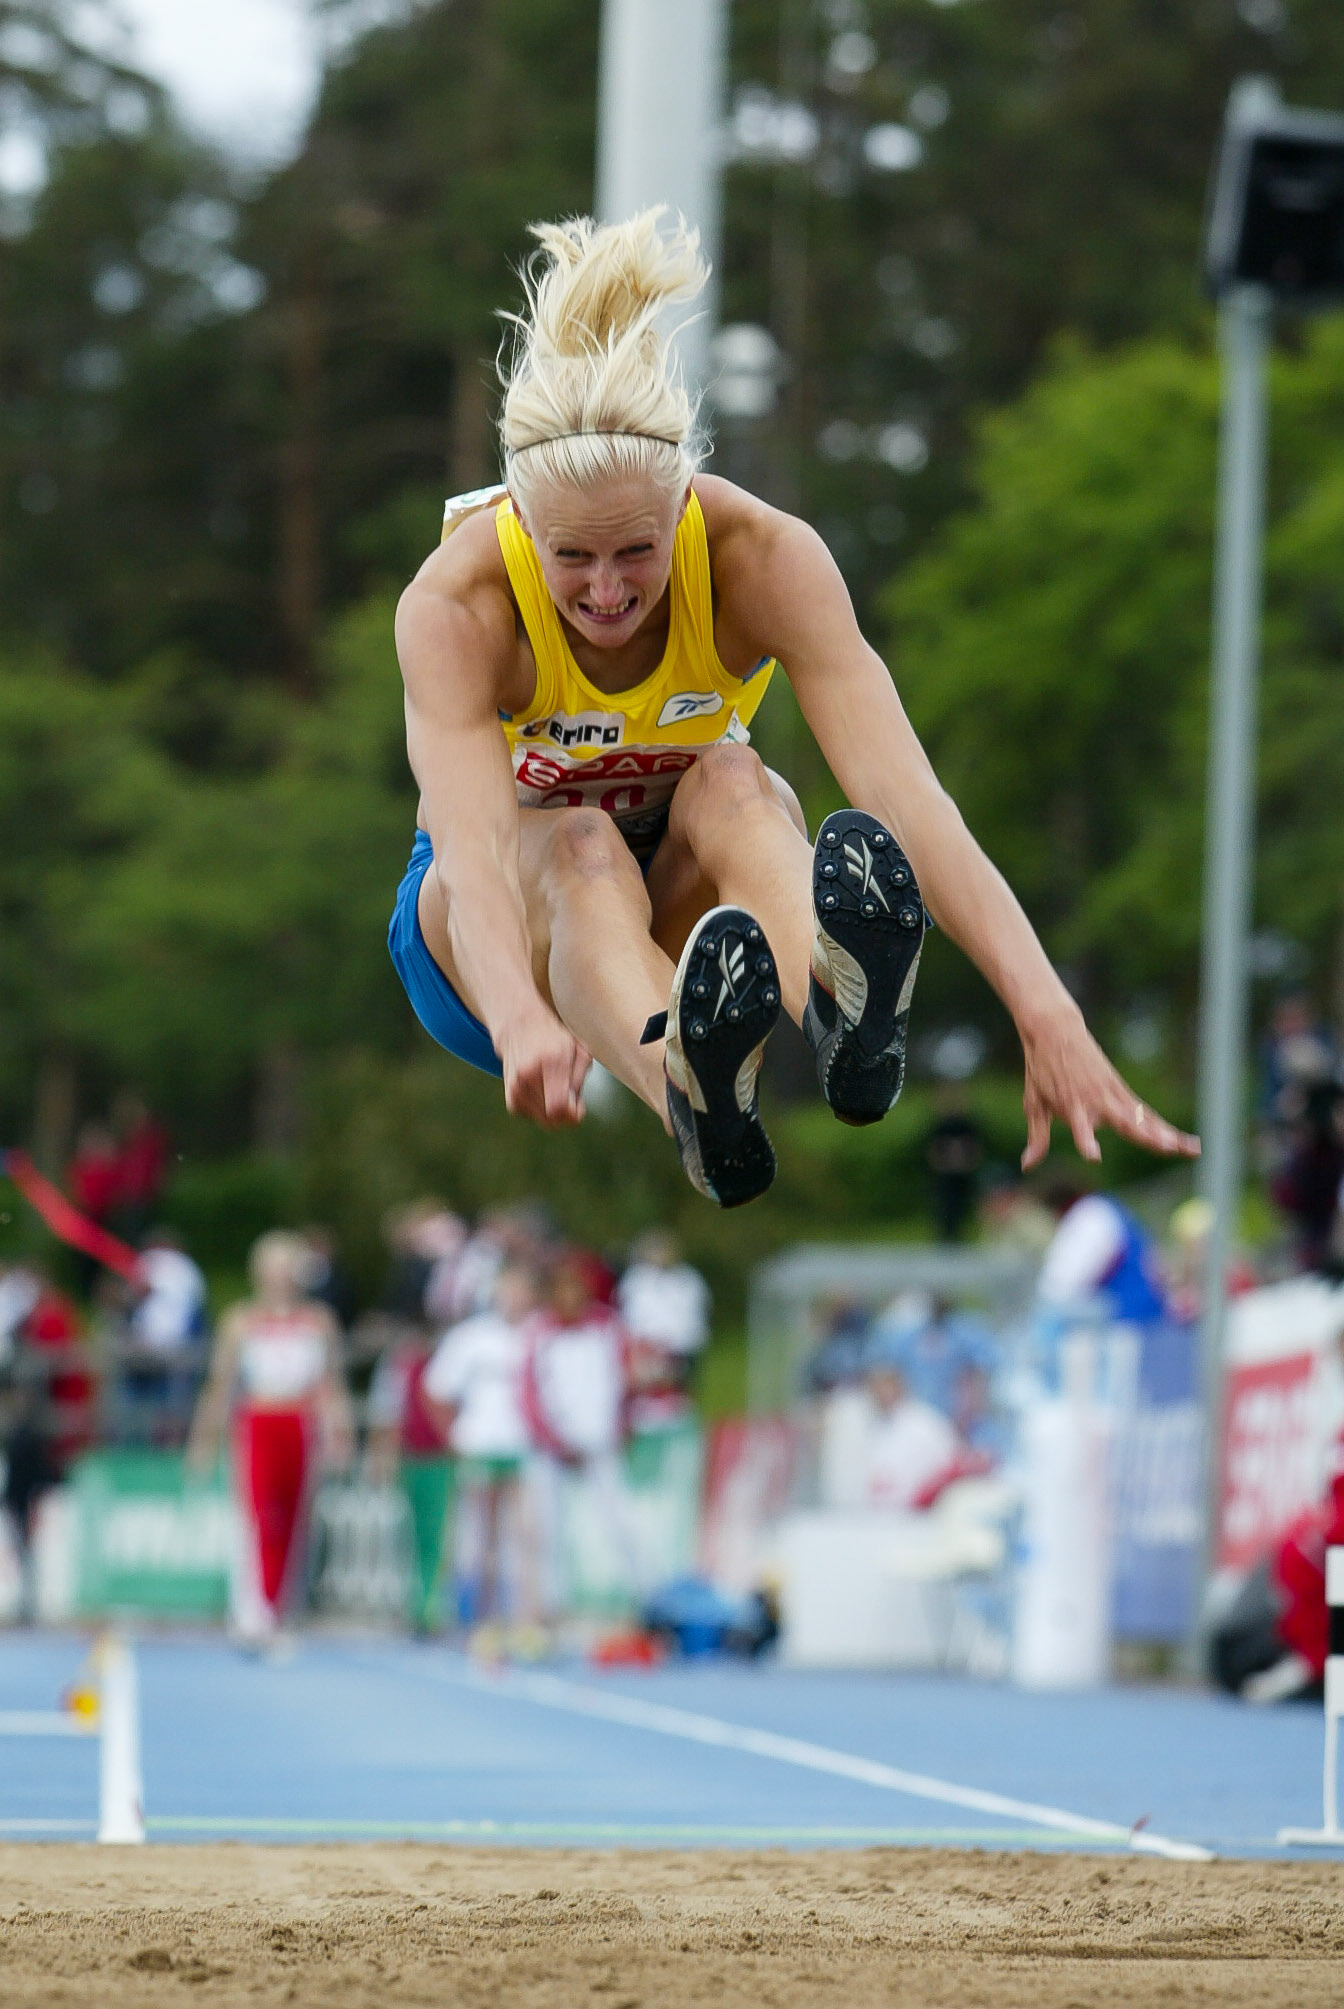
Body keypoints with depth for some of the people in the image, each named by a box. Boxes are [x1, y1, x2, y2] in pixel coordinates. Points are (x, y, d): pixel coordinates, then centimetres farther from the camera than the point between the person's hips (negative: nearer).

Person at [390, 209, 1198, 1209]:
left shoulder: (761, 556, -24)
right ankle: (689, 1095, -69)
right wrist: (522, 1019, -66)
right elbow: (472, 841, -44)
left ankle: (839, 1012, -66)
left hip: (684, 902, 1)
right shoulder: (454, 603, -28)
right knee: (579, 845, -36)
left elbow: (902, 791, -36)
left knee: (730, 778, -33)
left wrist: (1047, 1013, -50)